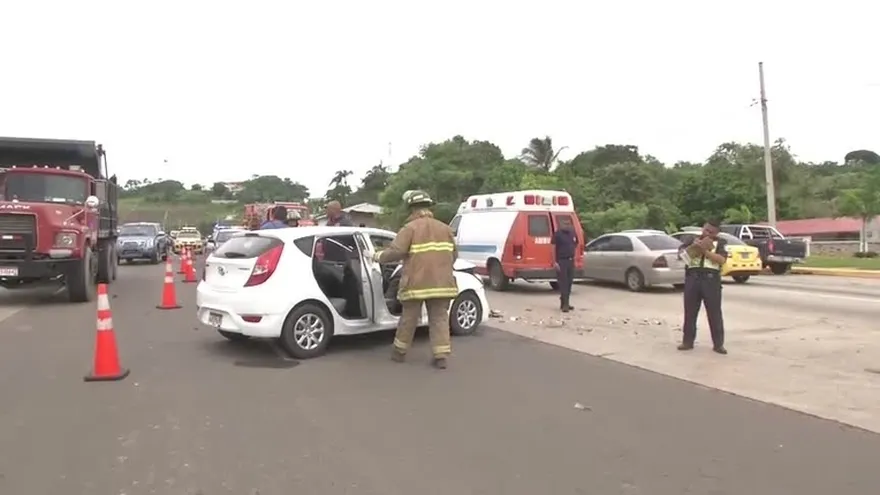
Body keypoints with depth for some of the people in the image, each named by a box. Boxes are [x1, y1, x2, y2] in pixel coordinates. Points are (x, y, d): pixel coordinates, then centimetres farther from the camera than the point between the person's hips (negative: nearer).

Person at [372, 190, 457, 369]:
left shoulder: (410, 228, -7)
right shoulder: (445, 228, 11)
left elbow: (395, 251, -15)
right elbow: (453, 255, 15)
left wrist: (378, 257, 1)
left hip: (417, 283, -3)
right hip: (441, 282, 4)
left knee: (409, 319, 9)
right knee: (439, 319, 8)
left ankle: (399, 352, 24)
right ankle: (441, 356, 2)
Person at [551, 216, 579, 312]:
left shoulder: (573, 233, 9)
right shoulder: (557, 234, -8)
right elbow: (553, 248, -11)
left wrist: (574, 258, 15)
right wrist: (554, 262, -17)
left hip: (571, 261, 6)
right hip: (561, 261, -6)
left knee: (569, 283, 10)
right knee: (563, 283, -7)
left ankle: (566, 303, 19)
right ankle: (564, 304, -9)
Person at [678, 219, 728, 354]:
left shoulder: (721, 243, 9)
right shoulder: (693, 240, 16)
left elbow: (721, 260, -7)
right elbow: (681, 253, 7)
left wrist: (705, 250, -12)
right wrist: (693, 247, -9)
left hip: (711, 279, -2)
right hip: (692, 278, 2)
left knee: (714, 313, 1)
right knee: (690, 311, 6)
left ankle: (718, 344, 7)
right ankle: (688, 341, 14)